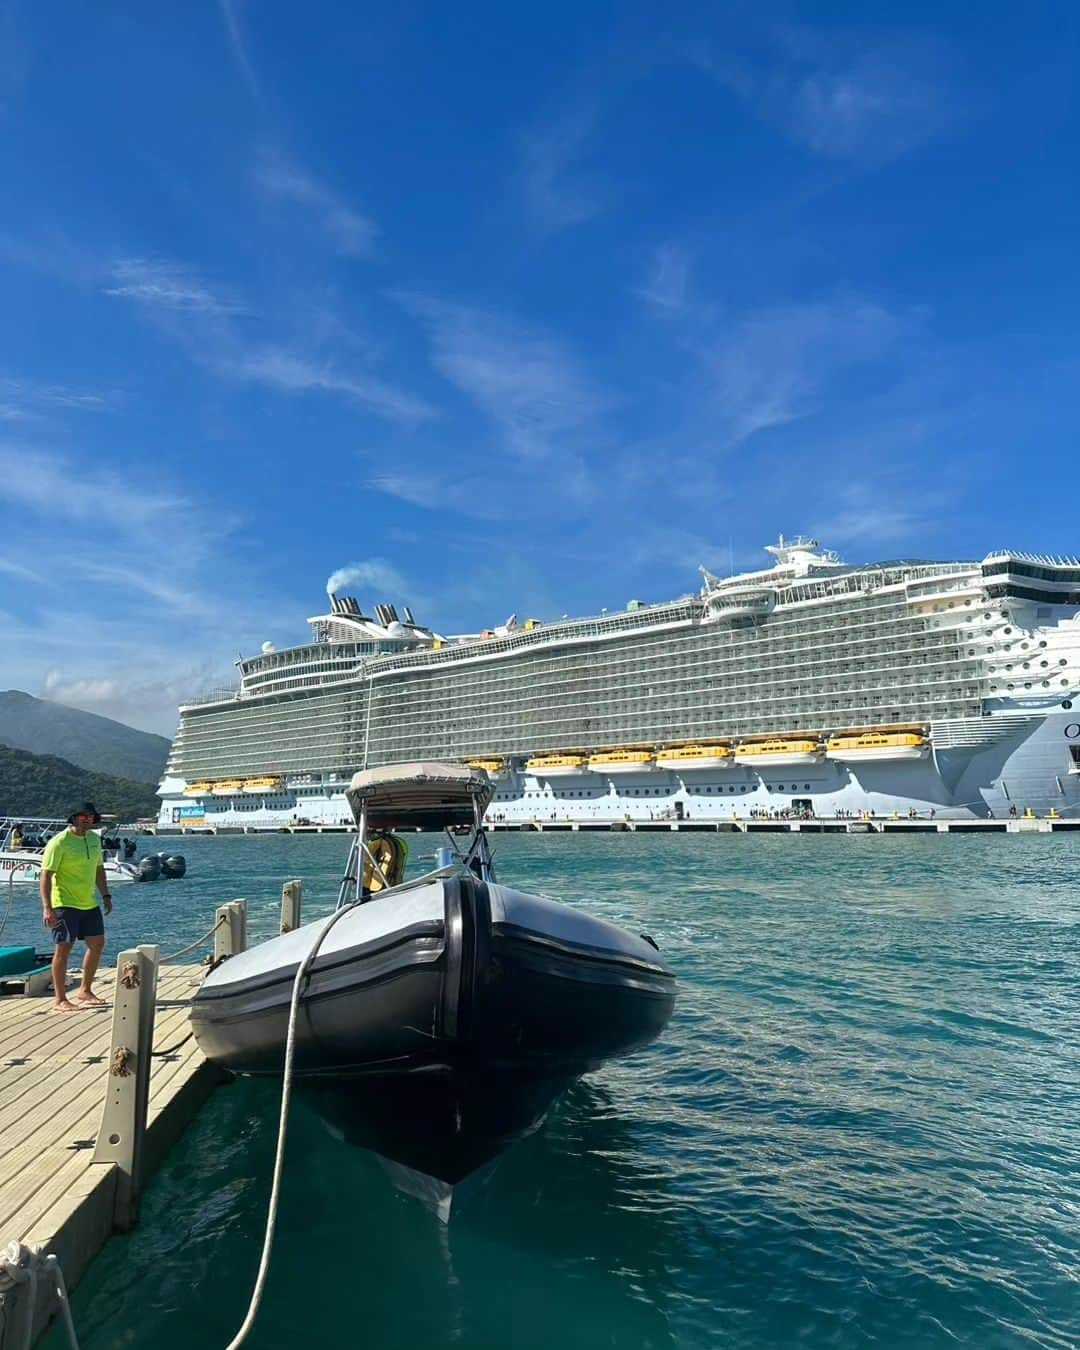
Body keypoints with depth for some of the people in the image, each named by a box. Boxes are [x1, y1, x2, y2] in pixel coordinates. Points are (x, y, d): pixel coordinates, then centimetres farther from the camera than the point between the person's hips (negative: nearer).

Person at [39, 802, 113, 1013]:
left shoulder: (94, 839, 10)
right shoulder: (59, 842, -13)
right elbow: (46, 875, -17)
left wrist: (106, 895, 18)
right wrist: (47, 907, -24)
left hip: (90, 903, 8)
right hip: (65, 904, -8)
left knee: (97, 944, 11)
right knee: (64, 948, -4)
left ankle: (84, 991, 26)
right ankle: (60, 1000, 6)